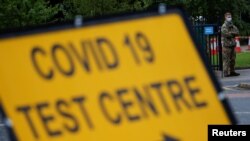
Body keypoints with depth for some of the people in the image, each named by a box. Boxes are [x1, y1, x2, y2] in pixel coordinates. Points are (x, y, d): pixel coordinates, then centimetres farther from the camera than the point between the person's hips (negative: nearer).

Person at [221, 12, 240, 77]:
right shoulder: (224, 26, -7)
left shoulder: (232, 25, 16)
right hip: (226, 45, -8)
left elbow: (237, 32, 5)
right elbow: (227, 34, -19)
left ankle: (232, 71, 18)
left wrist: (231, 33, -10)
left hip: (233, 44, 8)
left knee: (233, 59, 10)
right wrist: (233, 33, -5)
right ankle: (226, 73, -6)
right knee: (226, 59, -7)